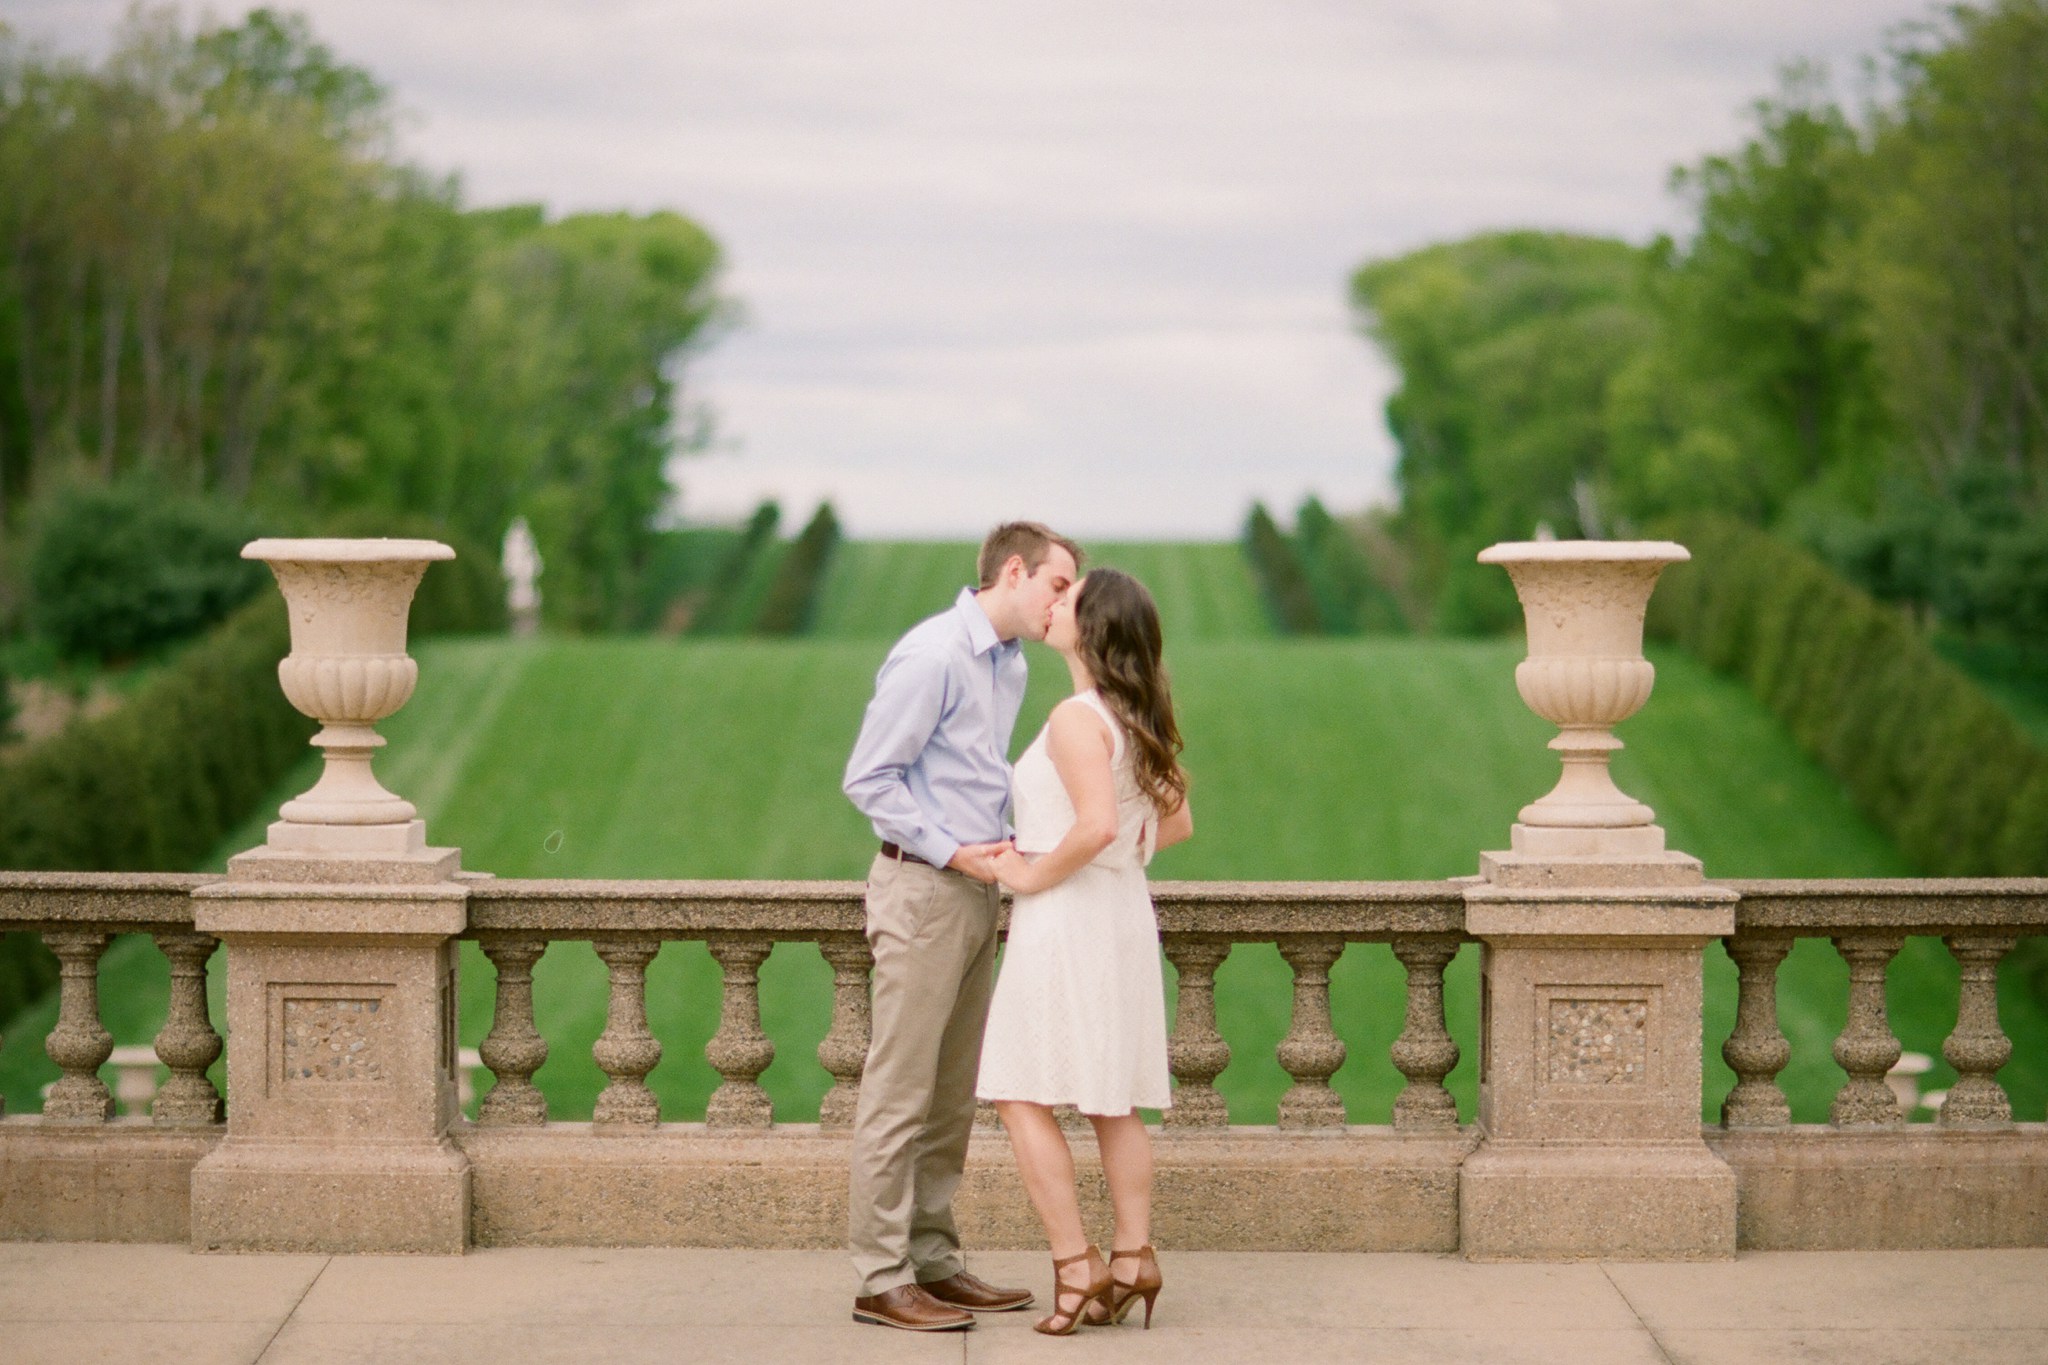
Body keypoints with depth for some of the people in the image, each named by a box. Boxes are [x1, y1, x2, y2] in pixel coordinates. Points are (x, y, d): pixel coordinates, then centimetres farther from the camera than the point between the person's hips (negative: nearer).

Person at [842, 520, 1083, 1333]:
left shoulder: (1011, 666, 14)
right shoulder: (933, 656, -14)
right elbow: (869, 778, -14)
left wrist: (1007, 844, 8)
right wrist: (953, 852, -15)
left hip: (975, 892, 9)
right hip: (922, 891, -9)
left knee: (953, 1096, 12)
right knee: (900, 1091, -6)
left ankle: (933, 1262, 18)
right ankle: (881, 1280, -3)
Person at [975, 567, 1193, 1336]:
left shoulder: (1077, 719, -18)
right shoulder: (1135, 719, 10)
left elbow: (1098, 824, -30)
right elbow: (1176, 822, 17)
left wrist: (1034, 875, -17)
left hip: (1066, 919, -9)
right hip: (1125, 917, 9)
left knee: (1024, 1098, -3)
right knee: (1112, 1103, 12)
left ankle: (1077, 1267, -6)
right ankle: (1133, 1256, 12)